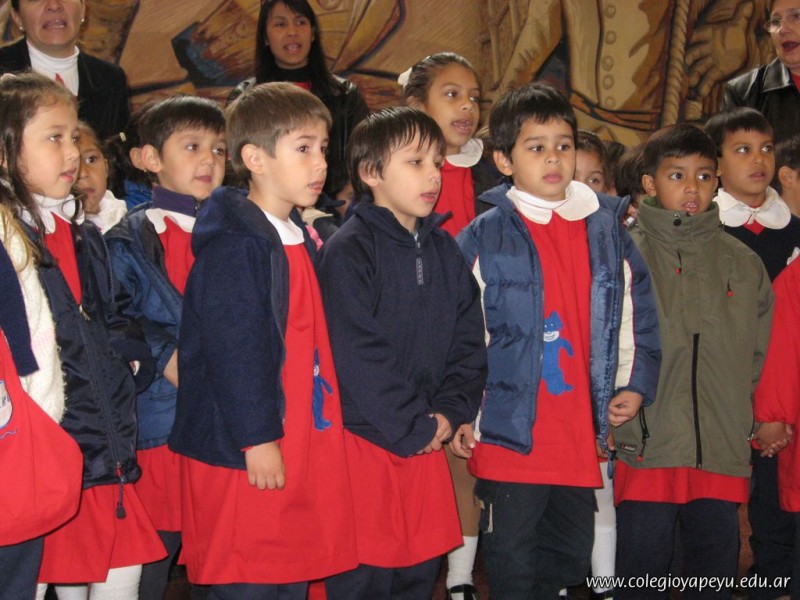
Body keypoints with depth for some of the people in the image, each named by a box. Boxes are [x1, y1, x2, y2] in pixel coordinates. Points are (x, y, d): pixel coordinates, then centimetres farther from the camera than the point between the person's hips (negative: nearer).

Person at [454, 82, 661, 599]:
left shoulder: (608, 230, 6)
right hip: (510, 437, -4)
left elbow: (638, 310, 14)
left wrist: (635, 385, 7)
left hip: (580, 437, 4)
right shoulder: (484, 238, -6)